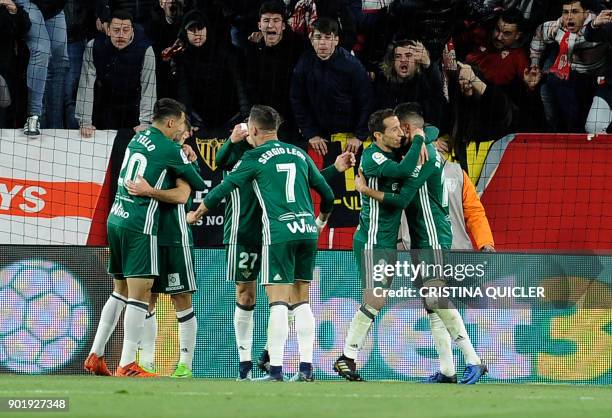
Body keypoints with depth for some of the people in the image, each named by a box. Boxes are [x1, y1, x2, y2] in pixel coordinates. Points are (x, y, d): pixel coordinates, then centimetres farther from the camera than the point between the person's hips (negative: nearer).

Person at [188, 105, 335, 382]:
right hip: (307, 230, 5)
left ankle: (275, 370, -11)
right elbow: (327, 194, 22)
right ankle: (306, 367, 6)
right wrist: (321, 220, 42)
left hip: (279, 233, -5)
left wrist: (196, 214, 22)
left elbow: (224, 188, 6)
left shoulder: (255, 157, 1)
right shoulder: (299, 154, 16)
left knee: (278, 302, -6)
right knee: (301, 301, 11)